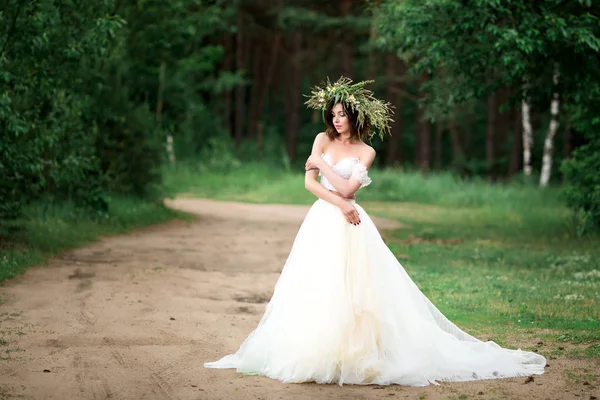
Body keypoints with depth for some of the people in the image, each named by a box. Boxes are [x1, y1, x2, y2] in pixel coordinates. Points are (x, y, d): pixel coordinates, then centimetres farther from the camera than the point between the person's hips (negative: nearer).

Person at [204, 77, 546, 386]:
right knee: (315, 288, -1)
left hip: (349, 226, -3)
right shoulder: (323, 140, 9)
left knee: (351, 289, -9)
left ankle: (355, 354, -3)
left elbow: (347, 188, -10)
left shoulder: (366, 152, 2)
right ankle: (315, 352, 5)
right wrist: (340, 204, -11)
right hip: (321, 222, 3)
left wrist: (322, 163, -5)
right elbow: (309, 182, -1)